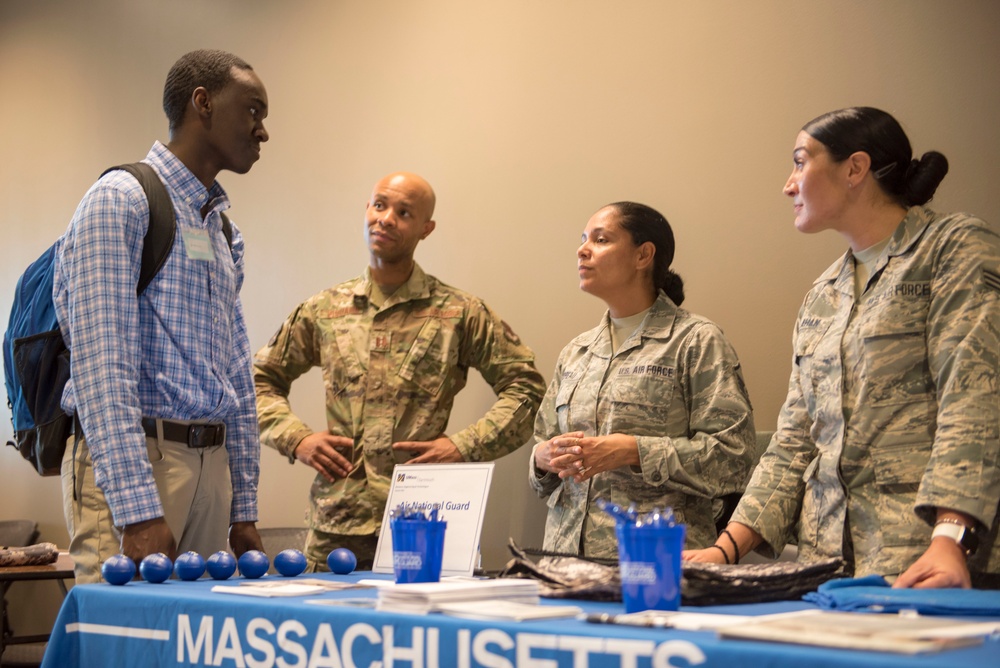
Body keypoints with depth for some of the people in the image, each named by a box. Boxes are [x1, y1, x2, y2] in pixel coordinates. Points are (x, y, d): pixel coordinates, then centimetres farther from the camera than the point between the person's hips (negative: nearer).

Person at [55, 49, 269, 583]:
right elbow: (103, 367, -17)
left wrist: (244, 510, 17)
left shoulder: (222, 231, 19)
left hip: (211, 467, 8)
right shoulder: (120, 202, -8)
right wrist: (139, 510, -23)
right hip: (130, 460, -7)